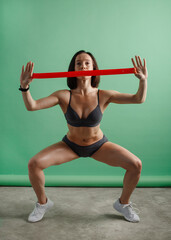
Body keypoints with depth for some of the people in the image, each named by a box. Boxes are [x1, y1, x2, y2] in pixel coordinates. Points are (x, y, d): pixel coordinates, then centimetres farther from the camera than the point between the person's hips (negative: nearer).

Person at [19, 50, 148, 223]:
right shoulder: (64, 96, -19)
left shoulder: (103, 96, -19)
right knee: (34, 164, -17)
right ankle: (42, 203, 13)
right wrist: (24, 87, -42)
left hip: (98, 145, 0)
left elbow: (139, 99, -21)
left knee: (135, 165, -16)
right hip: (70, 145, 0)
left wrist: (143, 80, -38)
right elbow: (31, 106, -25)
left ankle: (123, 203, 14)